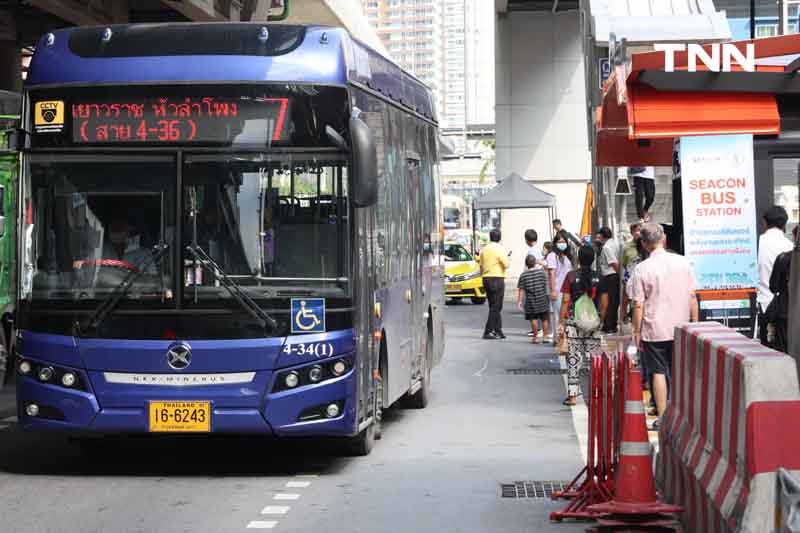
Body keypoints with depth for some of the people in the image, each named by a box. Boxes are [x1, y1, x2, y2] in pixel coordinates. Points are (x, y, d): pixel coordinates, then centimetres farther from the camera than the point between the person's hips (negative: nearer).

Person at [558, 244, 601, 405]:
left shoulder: (571, 276, -4)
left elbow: (565, 301, -4)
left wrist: (561, 322, 1)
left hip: (573, 322, -1)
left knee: (573, 358, 4)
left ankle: (572, 395, 1)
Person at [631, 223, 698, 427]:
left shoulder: (642, 268, -10)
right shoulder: (683, 262, -1)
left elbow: (638, 305, -9)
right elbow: (692, 297, 3)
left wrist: (637, 332, 0)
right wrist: (695, 324, 12)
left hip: (654, 330, -3)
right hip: (681, 329, 3)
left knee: (658, 372, 4)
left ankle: (662, 417, 4)